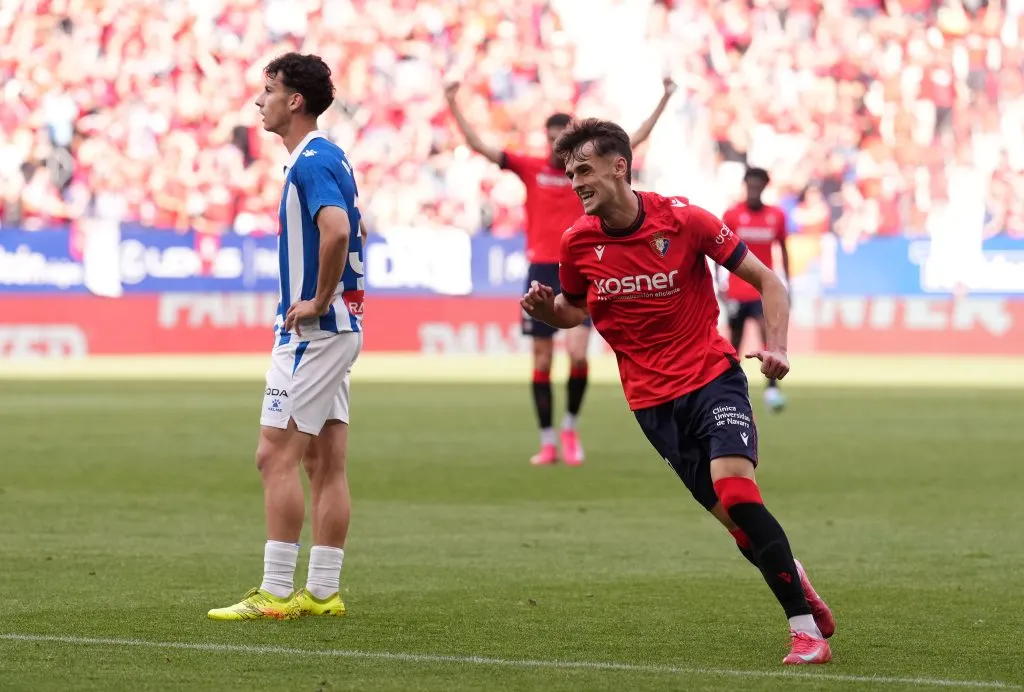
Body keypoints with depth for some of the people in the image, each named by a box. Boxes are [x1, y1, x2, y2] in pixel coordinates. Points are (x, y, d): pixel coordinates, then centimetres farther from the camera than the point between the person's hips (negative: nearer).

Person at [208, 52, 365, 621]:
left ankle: (275, 593, -9)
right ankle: (322, 592, 10)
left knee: (277, 455, -9)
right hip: (338, 327, 10)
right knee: (326, 463, 9)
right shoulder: (325, 157, 16)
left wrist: (318, 301, -22)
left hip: (313, 331, -10)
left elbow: (336, 231, -33)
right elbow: (347, 232, 27)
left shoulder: (313, 162, -16)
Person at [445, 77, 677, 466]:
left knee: (577, 353, -17)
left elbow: (636, 139, 9)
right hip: (541, 271, 1)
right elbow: (478, 146, 3)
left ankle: (570, 427, 6)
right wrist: (454, 107, -3)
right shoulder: (530, 168, 5)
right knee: (542, 360, 4)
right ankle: (548, 442, 12)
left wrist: (664, 100, 6)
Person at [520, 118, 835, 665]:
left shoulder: (682, 219, -11)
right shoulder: (577, 243, -2)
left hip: (711, 376, -3)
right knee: (734, 517, -3)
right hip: (652, 399, 3)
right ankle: (802, 591, 20)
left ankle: (806, 629, -18)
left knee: (734, 488, -23)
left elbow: (765, 280, -2)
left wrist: (776, 346, -16)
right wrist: (546, 309, -6)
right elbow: (575, 311, 17)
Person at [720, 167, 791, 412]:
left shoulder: (777, 216, 0)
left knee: (768, 331, -20)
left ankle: (772, 387, -21)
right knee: (735, 339, 8)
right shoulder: (732, 215, -4)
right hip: (737, 288, 0)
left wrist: (787, 283, 8)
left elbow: (783, 249, 10)